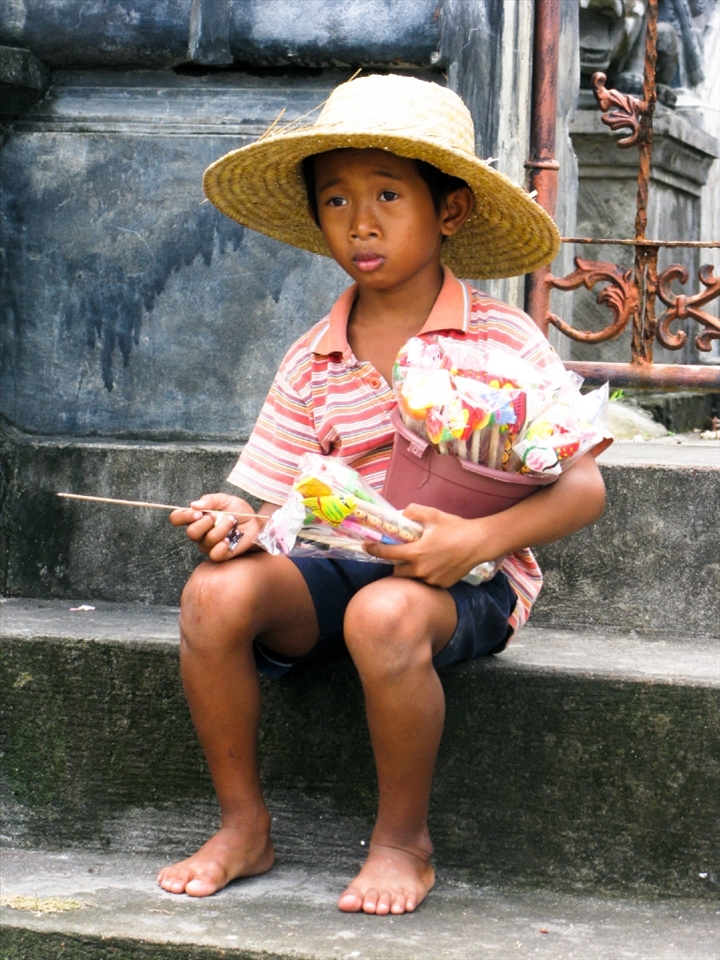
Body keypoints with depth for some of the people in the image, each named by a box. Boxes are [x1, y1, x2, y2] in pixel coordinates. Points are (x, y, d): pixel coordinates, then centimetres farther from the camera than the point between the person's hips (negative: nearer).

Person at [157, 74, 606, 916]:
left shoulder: (503, 341, -4)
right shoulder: (312, 364, 7)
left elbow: (583, 489, -8)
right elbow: (283, 499, 9)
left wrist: (483, 538, -26)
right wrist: (246, 520, -16)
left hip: (466, 581, -4)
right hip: (338, 562, 4)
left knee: (385, 614, -38)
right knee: (215, 591, -24)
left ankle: (403, 840, -13)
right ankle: (243, 825, -6)